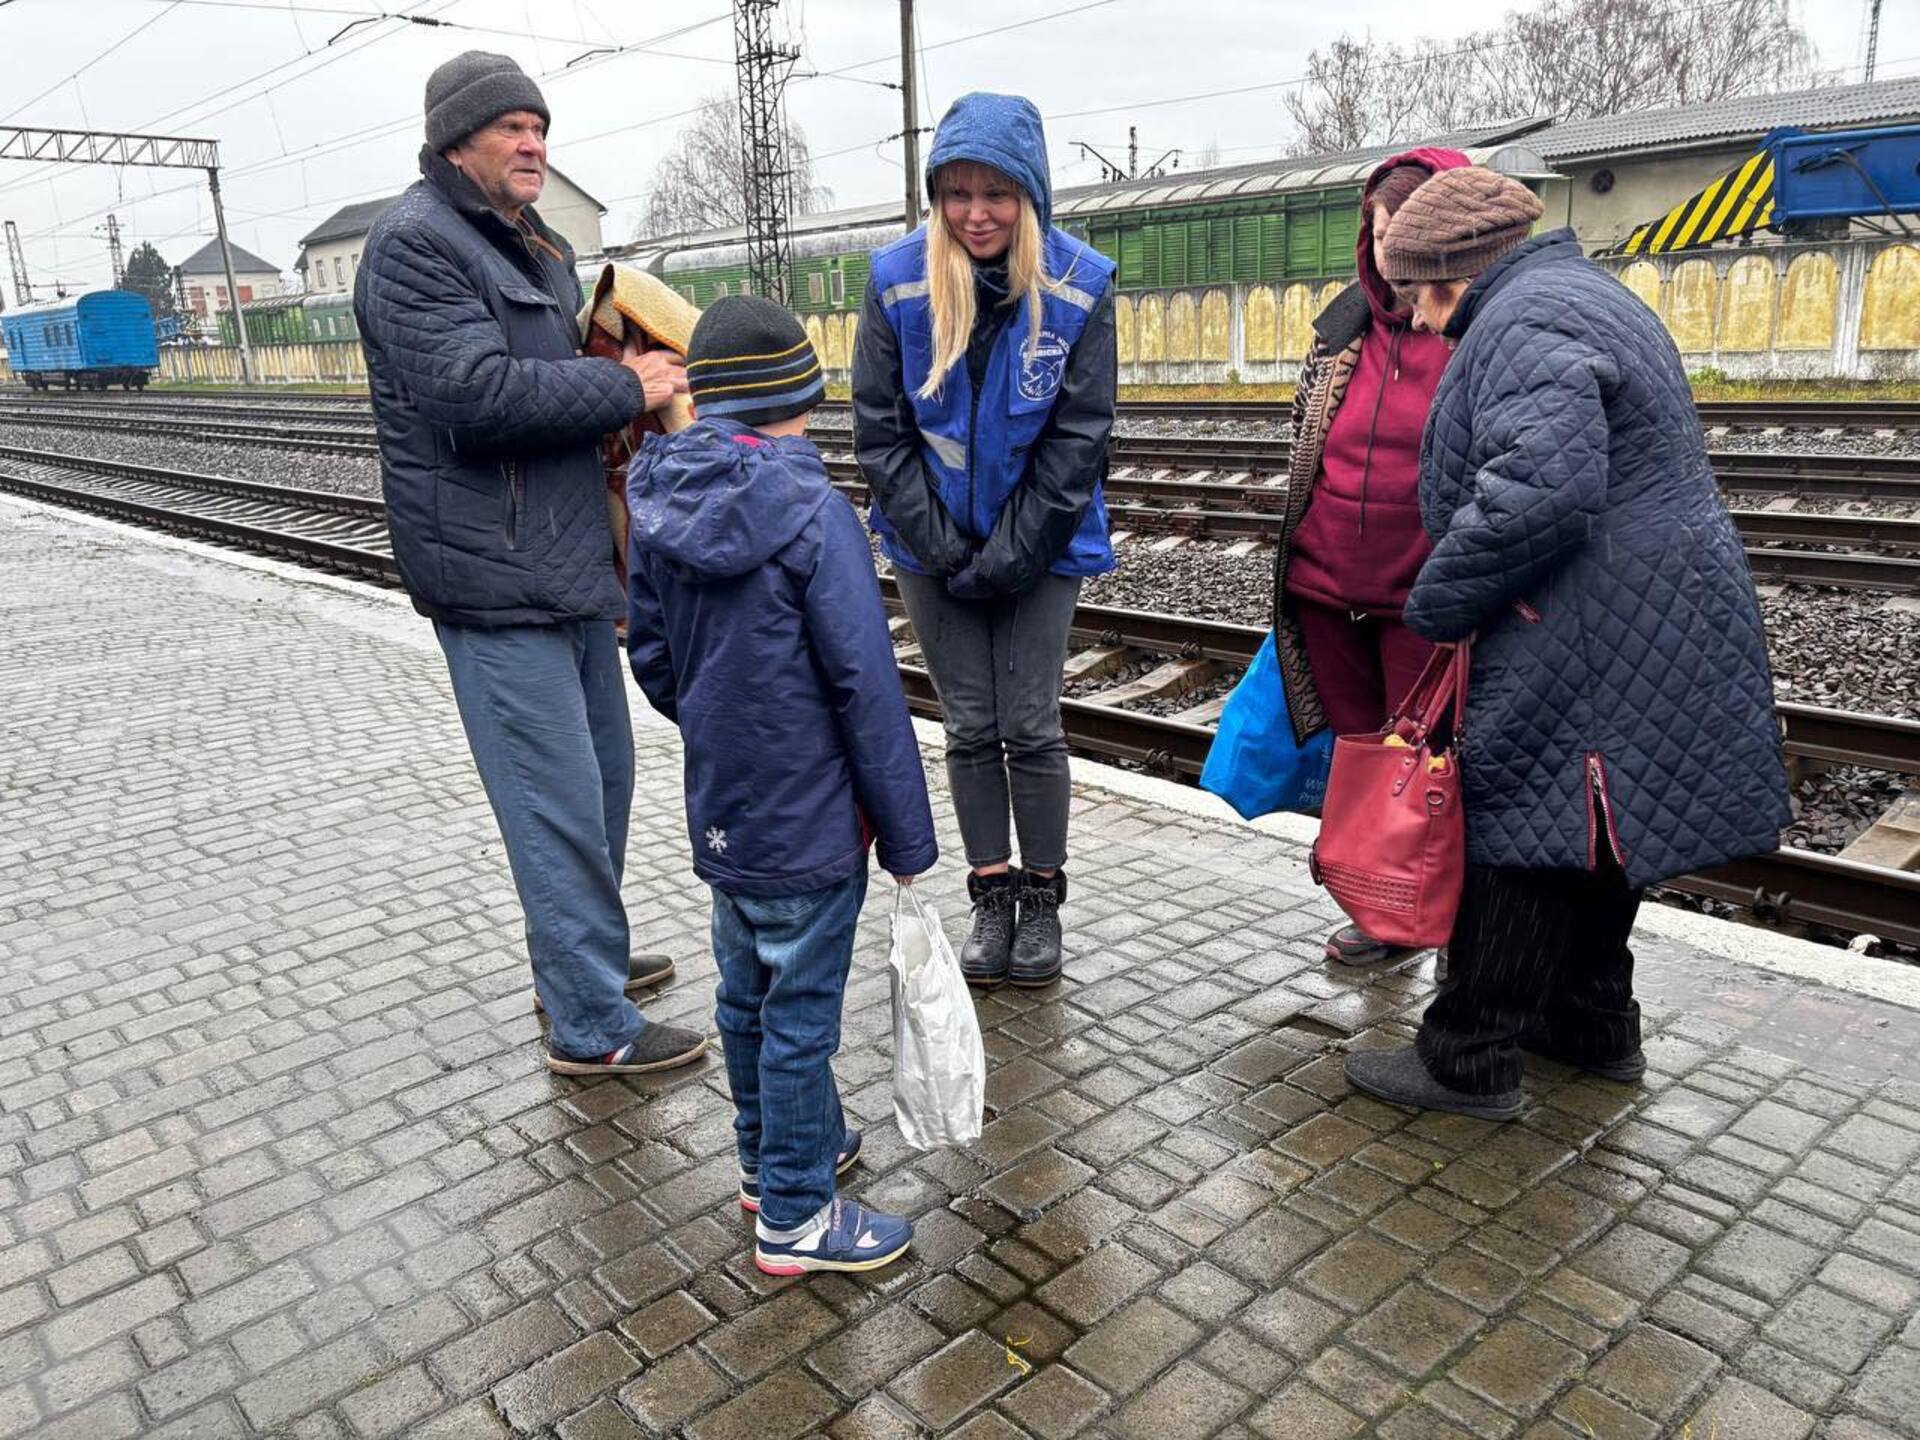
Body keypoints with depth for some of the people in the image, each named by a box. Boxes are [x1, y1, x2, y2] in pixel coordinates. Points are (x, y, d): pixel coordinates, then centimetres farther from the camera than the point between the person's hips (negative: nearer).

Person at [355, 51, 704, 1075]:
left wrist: (621, 368, 7)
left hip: (568, 564, 10)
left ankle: (581, 953, 35)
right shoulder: (416, 243, -10)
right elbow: (475, 390, -23)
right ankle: (592, 1026, 5)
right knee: (561, 800, -6)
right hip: (494, 577, -10)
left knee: (603, 770, 17)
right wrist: (625, 386, -15)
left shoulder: (533, 248, 19)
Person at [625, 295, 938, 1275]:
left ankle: (770, 1152, 42)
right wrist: (907, 836, -12)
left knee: (745, 992, 22)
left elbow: (650, 656, 10)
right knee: (801, 1013, 6)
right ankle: (794, 1215, 22)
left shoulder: (659, 503, 0)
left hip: (720, 812, 7)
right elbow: (866, 688, -19)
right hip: (808, 823, -7)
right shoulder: (811, 511, -21)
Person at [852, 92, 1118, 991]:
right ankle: (990, 896, 22)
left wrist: (1006, 557, -14)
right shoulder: (898, 281, -9)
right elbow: (878, 429, -6)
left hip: (1040, 544, -1)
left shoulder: (1080, 288, -11)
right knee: (970, 726, 8)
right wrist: (944, 550, -11)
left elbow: (1079, 440, -10)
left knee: (1031, 724, 2)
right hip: (933, 546, 1)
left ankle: (1041, 900, 19)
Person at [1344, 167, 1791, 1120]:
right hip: (1636, 633, 11)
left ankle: (1470, 1061, 6)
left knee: (1518, 829, -4)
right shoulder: (1578, 295, 20)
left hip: (1590, 640, -11)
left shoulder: (1524, 319, -16)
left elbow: (1539, 487, -31)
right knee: (1587, 832, 20)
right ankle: (1594, 1026, 33)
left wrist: (1437, 602, -18)